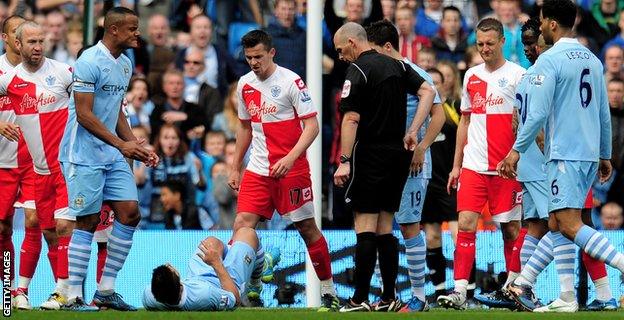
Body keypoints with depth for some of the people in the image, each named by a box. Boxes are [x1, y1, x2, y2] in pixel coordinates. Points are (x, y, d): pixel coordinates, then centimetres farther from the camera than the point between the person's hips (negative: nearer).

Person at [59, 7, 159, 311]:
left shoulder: (124, 64, 13)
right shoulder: (90, 62, -15)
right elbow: (84, 114, -19)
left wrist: (138, 148, 13)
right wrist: (121, 145, -19)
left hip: (113, 155, 8)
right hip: (84, 156, -8)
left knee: (130, 213, 2)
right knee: (87, 221, -6)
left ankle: (106, 290, 9)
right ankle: (74, 297, -1)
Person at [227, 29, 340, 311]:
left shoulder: (290, 81, -10)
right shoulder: (245, 84, 9)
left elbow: (312, 125, -12)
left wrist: (290, 158, -24)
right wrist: (235, 167, 19)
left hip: (291, 169, -5)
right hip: (257, 170, 5)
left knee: (308, 229, 1)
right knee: (242, 226, -10)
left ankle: (329, 293, 12)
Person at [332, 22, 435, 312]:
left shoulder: (358, 70, -9)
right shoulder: (396, 65, 11)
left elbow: (351, 119, -15)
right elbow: (428, 92, 5)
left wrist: (344, 162, -16)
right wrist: (412, 132, 3)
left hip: (369, 155, -7)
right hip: (398, 155, 7)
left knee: (365, 228, -6)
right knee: (385, 230, 11)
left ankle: (360, 299, -8)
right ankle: (389, 298, 9)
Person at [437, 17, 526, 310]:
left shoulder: (517, 75, -2)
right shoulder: (471, 76, 13)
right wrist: (456, 164, 17)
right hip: (473, 165, 4)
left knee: (511, 228, 3)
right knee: (465, 223, -7)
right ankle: (459, 291, -11)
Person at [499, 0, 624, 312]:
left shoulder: (549, 60, -10)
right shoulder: (592, 60, 14)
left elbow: (538, 113, -15)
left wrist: (516, 150, -8)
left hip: (564, 154, -8)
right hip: (590, 154, 8)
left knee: (569, 225, -14)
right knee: (556, 224, 11)